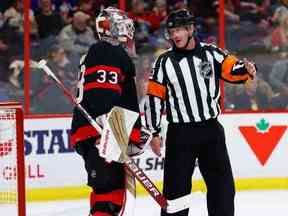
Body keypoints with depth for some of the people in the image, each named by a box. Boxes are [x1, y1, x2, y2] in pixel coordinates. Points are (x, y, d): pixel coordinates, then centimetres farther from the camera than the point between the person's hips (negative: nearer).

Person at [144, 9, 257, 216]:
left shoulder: (211, 52, 0)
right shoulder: (164, 61, -3)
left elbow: (232, 70, -3)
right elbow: (154, 97, -1)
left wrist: (246, 69, -27)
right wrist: (154, 133, -3)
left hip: (211, 129, 2)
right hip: (180, 134, -2)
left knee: (222, 183, 7)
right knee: (176, 186, -1)